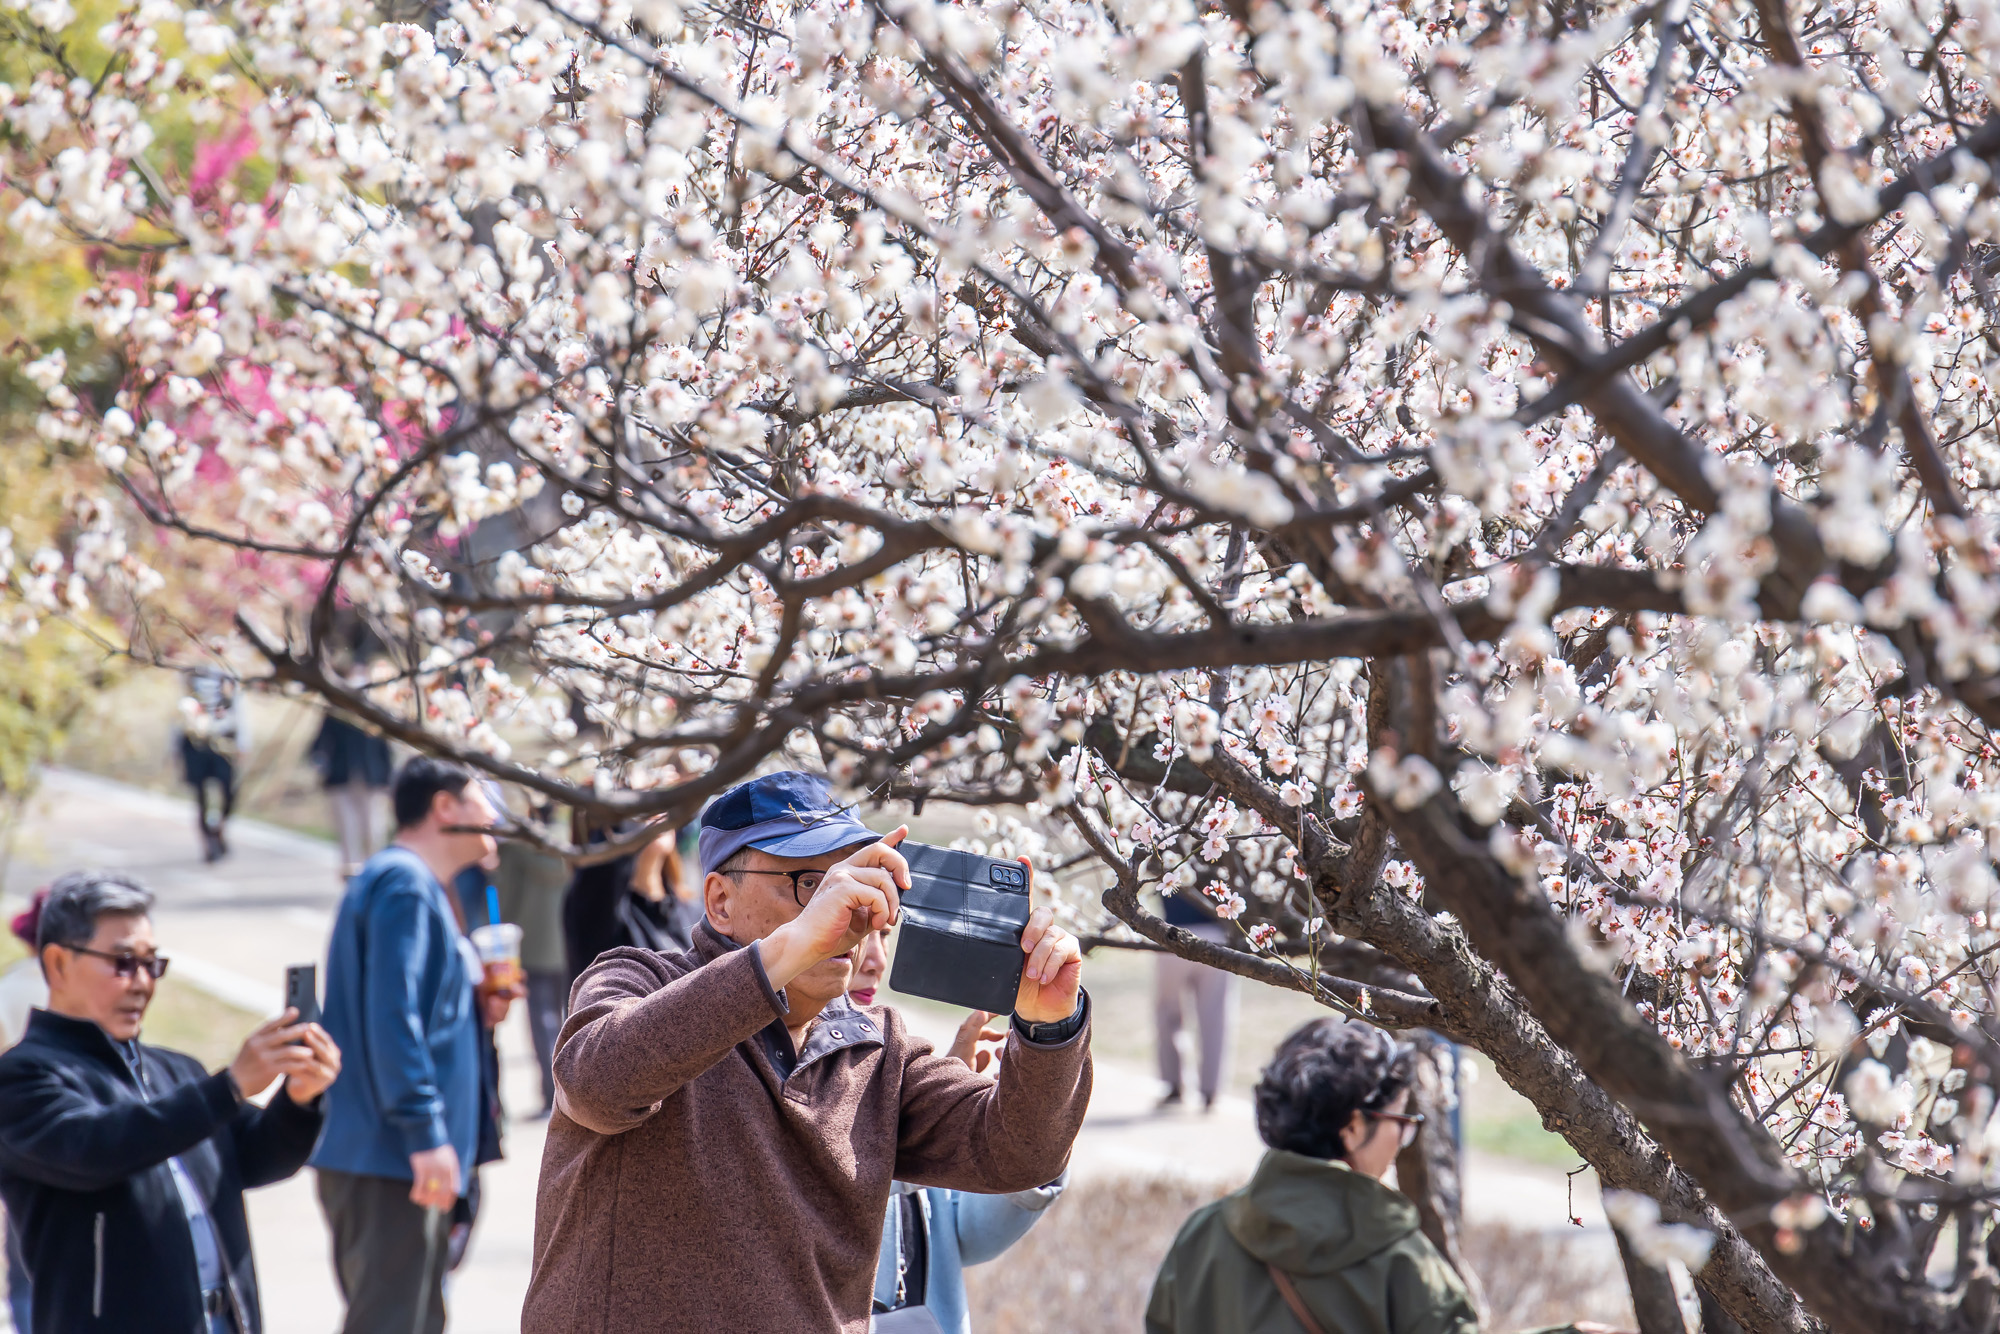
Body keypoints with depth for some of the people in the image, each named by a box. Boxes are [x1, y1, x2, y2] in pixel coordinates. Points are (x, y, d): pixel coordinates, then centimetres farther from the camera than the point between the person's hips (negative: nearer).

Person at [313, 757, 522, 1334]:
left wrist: (475, 1006, 9)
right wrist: (425, 1133, -24)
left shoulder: (421, 887, 22)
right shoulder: (404, 885, -12)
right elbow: (390, 1016, -21)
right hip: (389, 1158, -11)